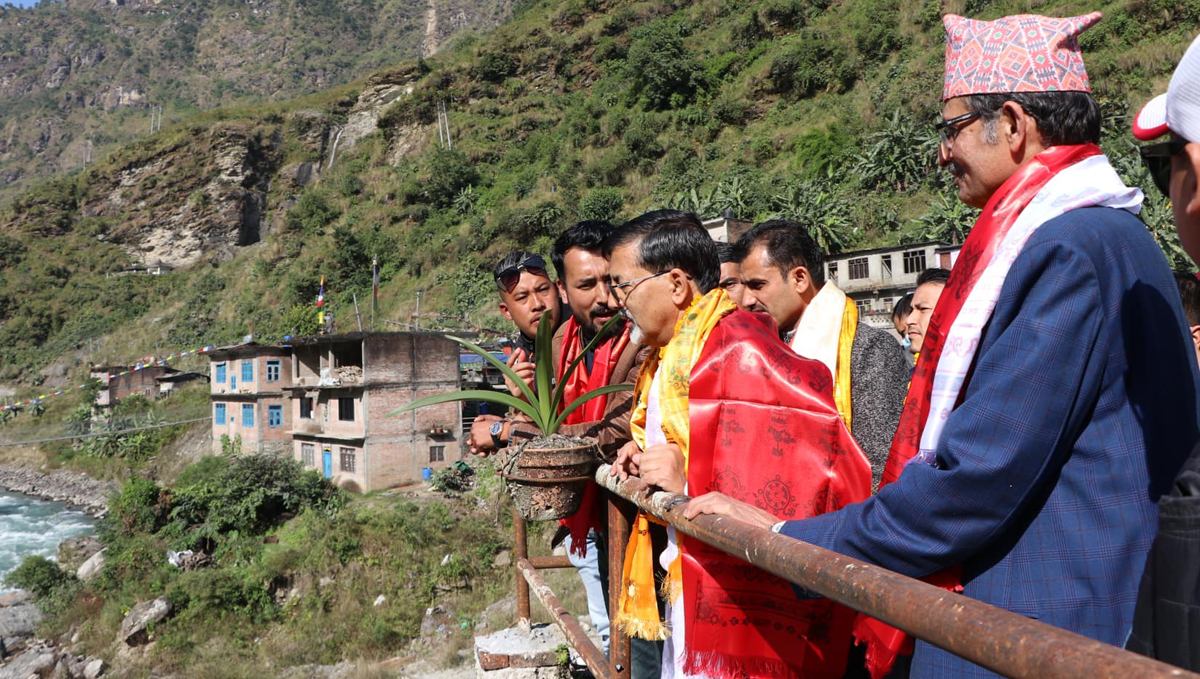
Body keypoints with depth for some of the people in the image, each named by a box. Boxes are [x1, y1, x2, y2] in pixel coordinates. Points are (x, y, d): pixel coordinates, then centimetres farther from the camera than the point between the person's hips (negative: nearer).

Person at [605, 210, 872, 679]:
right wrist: (649, 455, 5)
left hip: (741, 603, -9)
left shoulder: (742, 354, -21)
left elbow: (822, 472, -27)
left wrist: (692, 480, -27)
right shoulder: (671, 358, 9)